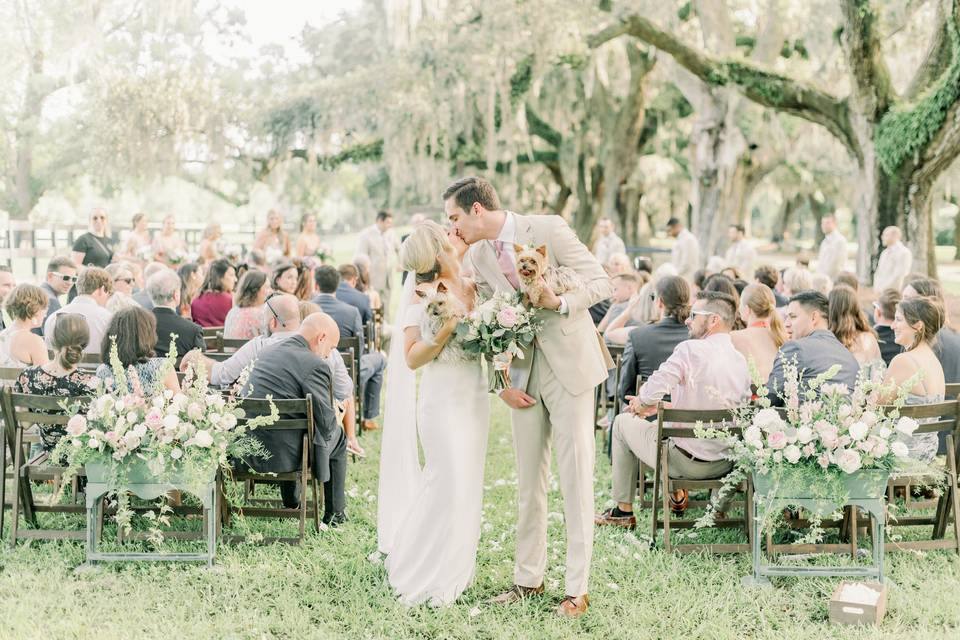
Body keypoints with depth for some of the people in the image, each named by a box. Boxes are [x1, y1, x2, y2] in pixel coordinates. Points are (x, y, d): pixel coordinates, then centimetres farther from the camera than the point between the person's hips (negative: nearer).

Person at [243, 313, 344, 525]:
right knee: (337, 436, 22)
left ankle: (291, 505, 50)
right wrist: (336, 416, 11)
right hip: (283, 456, -7)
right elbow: (326, 423, -13)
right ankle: (335, 514, 31)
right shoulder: (315, 365, -16)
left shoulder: (267, 353, 9)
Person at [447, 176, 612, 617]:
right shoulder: (478, 257, 3)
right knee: (528, 480, 10)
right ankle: (528, 578, 22)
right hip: (524, 374, 5)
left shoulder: (549, 229, -13)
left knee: (575, 478, -2)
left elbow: (602, 283, -12)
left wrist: (560, 302, -28)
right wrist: (502, 383, 0)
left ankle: (577, 588, 4)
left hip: (569, 365, -5)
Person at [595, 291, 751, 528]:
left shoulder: (690, 349, -17)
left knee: (623, 422, 19)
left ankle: (624, 511, 25)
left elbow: (651, 392, -26)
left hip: (688, 462, -7)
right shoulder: (741, 360, 4)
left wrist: (642, 404, 0)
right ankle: (678, 494, 33)